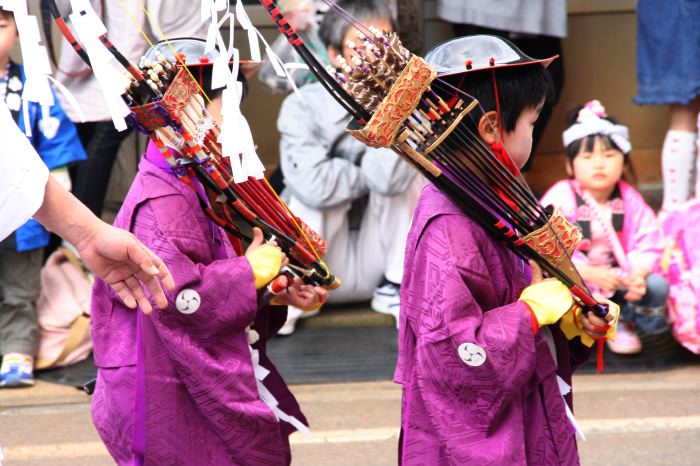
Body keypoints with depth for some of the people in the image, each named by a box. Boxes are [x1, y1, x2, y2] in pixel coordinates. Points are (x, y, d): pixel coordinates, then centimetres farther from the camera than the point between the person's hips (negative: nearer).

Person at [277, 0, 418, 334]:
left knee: (409, 172, -19)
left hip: (378, 264, 2)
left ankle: (395, 289, -6)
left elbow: (391, 178, -27)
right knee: (314, 195, -29)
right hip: (317, 270, -2)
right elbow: (312, 184, -31)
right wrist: (369, 175, -17)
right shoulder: (302, 106, -13)